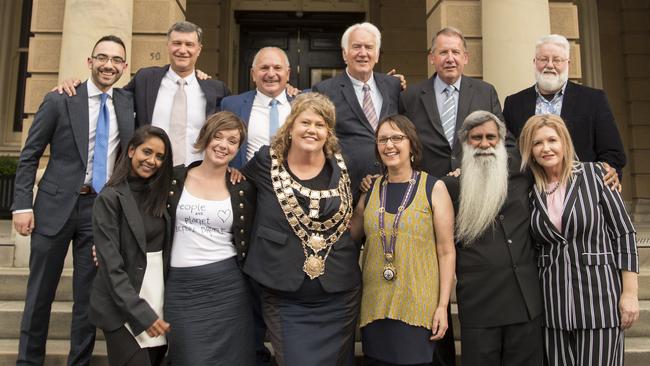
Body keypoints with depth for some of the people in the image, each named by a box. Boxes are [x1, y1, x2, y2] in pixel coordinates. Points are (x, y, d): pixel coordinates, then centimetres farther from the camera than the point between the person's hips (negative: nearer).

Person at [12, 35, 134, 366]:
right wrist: (22, 205, -8)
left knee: (89, 295, 9)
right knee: (40, 291, 9)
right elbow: (29, 156, 0)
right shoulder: (59, 101, -2)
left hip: (103, 208, 2)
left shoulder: (129, 103, 5)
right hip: (56, 205, -2)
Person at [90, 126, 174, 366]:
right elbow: (112, 266, -14)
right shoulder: (110, 198, -10)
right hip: (123, 308, -5)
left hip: (159, 301, 6)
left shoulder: (159, 194, 8)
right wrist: (140, 312, -19)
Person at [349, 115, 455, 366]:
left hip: (418, 307, -3)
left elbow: (446, 251, -4)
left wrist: (443, 305, -8)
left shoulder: (434, 188, -3)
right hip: (375, 306, 4)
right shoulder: (371, 189, 7)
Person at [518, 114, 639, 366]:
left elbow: (624, 233, -2)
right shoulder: (530, 190, 4)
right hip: (552, 303, 3)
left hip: (599, 297, -2)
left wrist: (630, 293, -6)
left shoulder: (594, 174, -3)